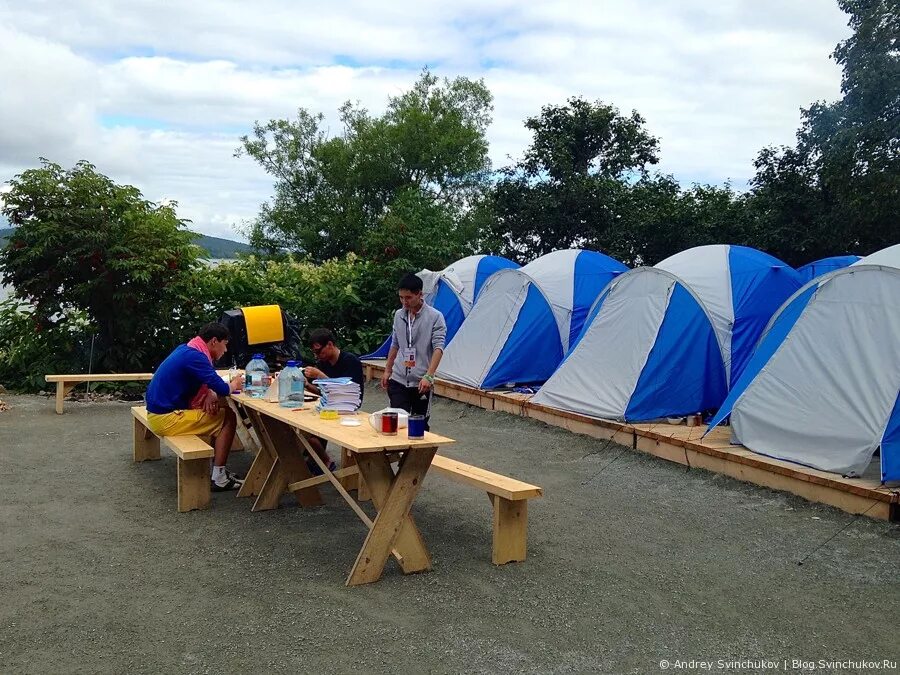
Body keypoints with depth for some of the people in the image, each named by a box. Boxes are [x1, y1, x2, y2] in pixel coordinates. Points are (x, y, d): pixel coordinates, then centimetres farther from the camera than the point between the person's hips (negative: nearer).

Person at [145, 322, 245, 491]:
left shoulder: (185, 349, 9)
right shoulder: (195, 357, -20)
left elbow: (208, 381, 19)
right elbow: (222, 388, -23)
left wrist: (210, 394, -3)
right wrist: (233, 385, -1)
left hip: (158, 411, 10)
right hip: (165, 420, -10)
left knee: (217, 408, 19)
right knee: (228, 418, -5)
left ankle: (215, 465, 20)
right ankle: (219, 479, -4)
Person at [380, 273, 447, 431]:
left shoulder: (435, 317, -10)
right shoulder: (399, 315, 7)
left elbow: (438, 348, -17)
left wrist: (429, 376, -27)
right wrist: (387, 370, 20)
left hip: (421, 383, -4)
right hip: (398, 380, 4)